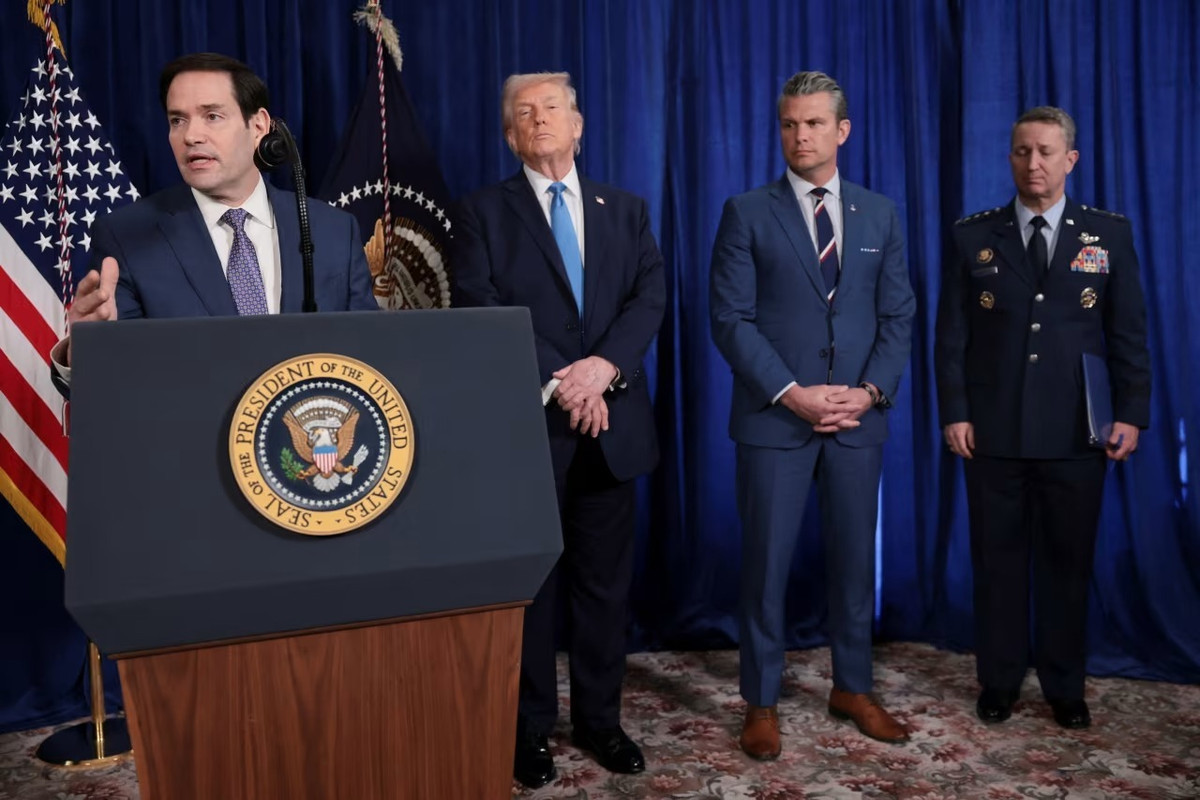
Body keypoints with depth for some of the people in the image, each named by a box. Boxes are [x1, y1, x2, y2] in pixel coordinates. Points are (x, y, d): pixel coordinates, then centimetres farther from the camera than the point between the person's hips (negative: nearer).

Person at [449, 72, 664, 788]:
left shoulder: (626, 210, 12)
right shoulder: (484, 213, 2)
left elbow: (651, 297, 0)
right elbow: (479, 315, -8)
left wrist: (605, 365, -17)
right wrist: (556, 385, -16)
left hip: (611, 422, 3)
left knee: (606, 582, 11)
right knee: (529, 583, 7)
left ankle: (600, 719, 25)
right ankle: (532, 728, 21)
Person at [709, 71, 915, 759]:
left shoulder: (880, 214, 9)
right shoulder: (748, 214, 0)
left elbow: (898, 315, 8)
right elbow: (731, 318, -6)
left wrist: (871, 391, -7)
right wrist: (791, 393, -14)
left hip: (859, 418, 3)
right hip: (774, 417, -3)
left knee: (855, 557, 11)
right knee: (767, 563, 3)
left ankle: (853, 688, 28)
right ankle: (762, 703, 17)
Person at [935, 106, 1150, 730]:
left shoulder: (1109, 235, 4)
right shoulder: (973, 237, 3)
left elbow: (1129, 333, 4)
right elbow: (951, 336, 1)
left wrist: (1130, 414, -4)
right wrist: (954, 413, -6)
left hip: (1076, 435, 1)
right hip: (993, 432, 0)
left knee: (1069, 561, 10)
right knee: (997, 560, 9)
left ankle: (1065, 687, 25)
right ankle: (998, 681, 23)